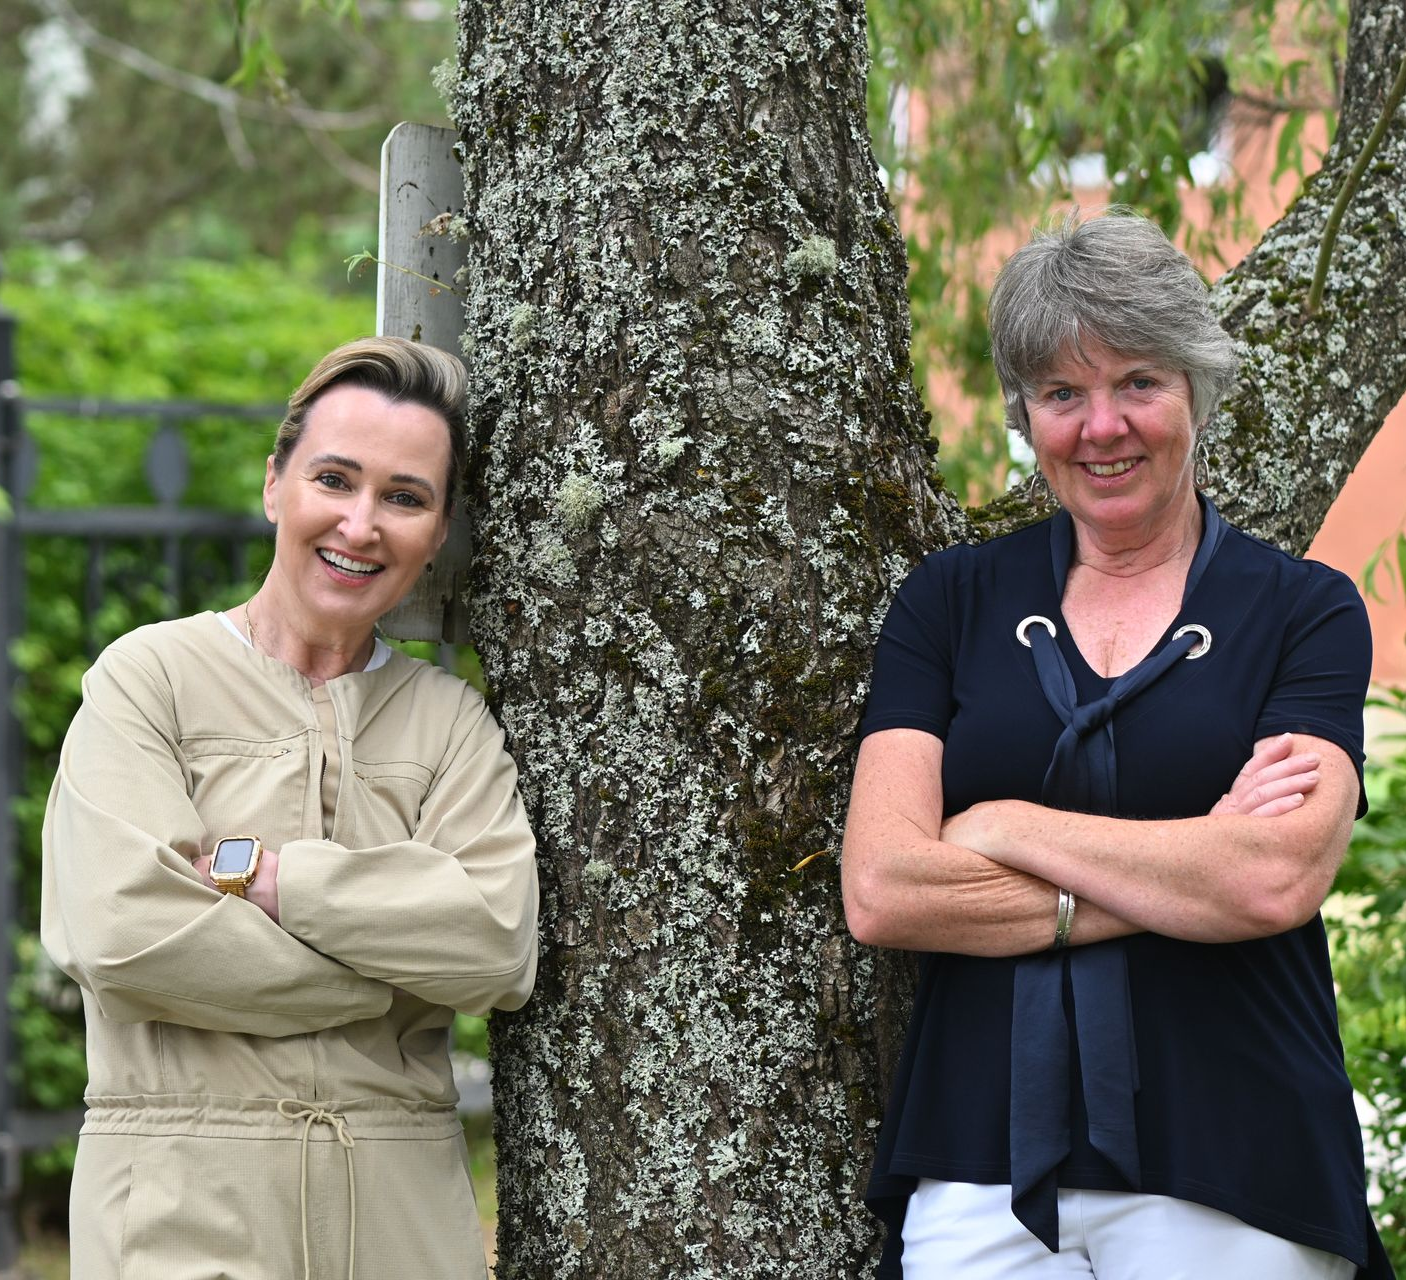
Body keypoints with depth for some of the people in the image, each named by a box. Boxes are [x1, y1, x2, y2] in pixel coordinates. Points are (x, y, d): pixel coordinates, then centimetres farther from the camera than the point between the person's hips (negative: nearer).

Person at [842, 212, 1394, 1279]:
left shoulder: (1307, 612, 4)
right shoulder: (954, 601, 9)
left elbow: (1276, 881, -13)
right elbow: (879, 891, -4)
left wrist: (1005, 826, -6)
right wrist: (1183, 875, -8)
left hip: (1228, 1180, -1)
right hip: (977, 1169, 1)